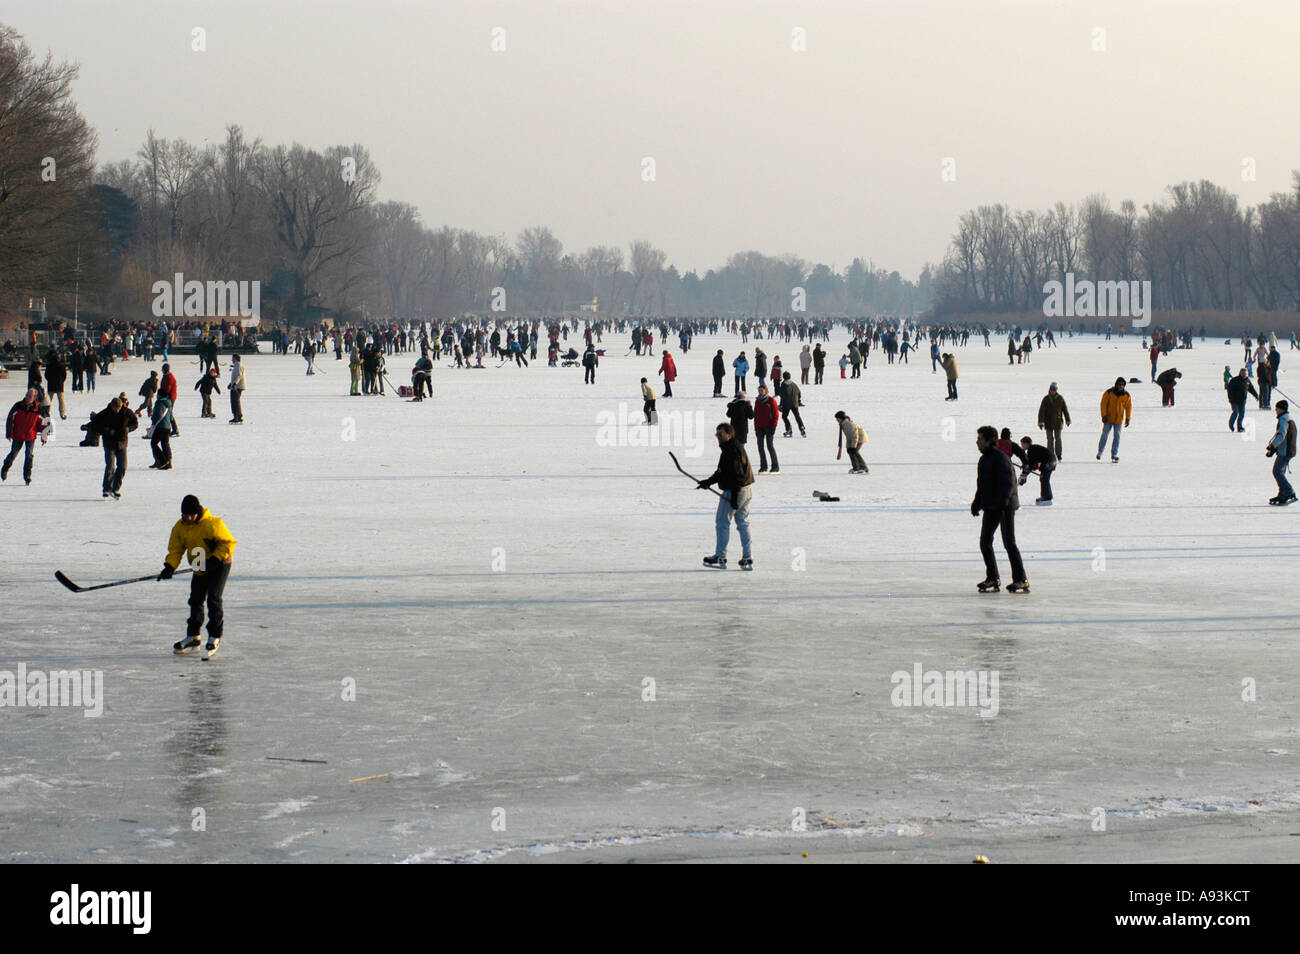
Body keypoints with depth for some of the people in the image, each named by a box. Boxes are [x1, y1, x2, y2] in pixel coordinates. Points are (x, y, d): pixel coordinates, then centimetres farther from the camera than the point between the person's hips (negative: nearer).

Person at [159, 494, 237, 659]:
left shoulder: (213, 524, -24)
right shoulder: (180, 527, -6)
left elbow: (228, 543, -18)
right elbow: (175, 549, -1)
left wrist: (216, 558, -28)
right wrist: (170, 567, -17)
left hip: (219, 565, -6)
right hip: (200, 568, 6)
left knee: (213, 599, -14)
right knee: (195, 600, 8)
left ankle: (215, 636, -5)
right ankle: (193, 637, 19)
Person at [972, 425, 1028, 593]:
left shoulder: (1000, 458, -16)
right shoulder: (984, 459, 13)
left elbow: (1008, 483, -21)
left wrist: (1002, 501, -28)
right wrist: (977, 502, 16)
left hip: (1005, 507, -9)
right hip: (991, 507, 9)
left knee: (1009, 543, -8)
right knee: (985, 542, 6)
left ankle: (1021, 580, -2)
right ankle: (992, 578, 16)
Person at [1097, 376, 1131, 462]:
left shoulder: (1126, 395, -1)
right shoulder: (1109, 392, -8)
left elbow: (1129, 407, 4)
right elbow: (1103, 404, -6)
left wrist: (1128, 419, -2)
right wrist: (1104, 416, -11)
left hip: (1119, 420, 1)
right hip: (1108, 419, -1)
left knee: (1117, 437, 0)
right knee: (1104, 435, 4)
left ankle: (1114, 454, 4)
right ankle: (1100, 451, 20)